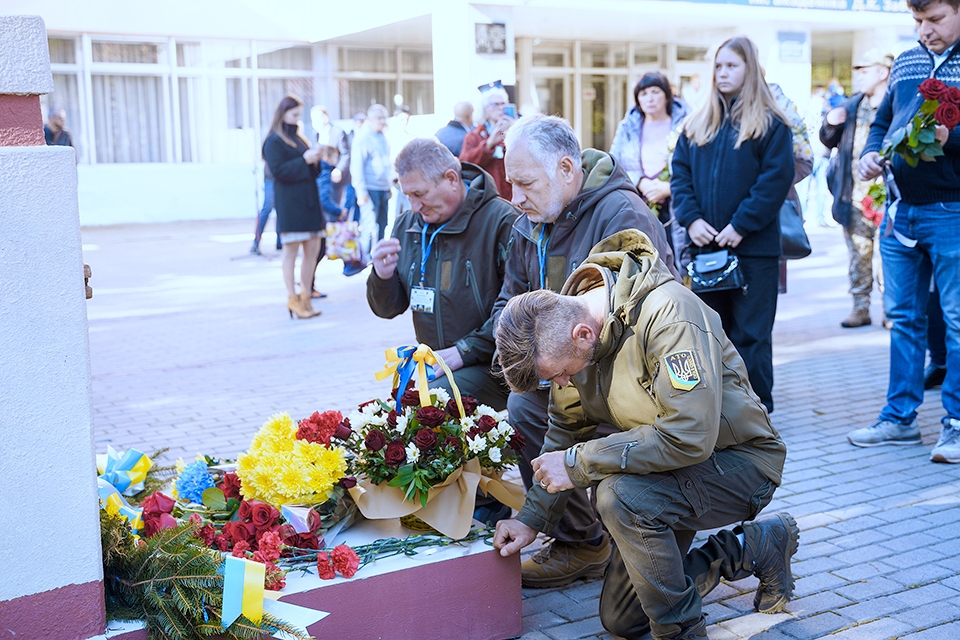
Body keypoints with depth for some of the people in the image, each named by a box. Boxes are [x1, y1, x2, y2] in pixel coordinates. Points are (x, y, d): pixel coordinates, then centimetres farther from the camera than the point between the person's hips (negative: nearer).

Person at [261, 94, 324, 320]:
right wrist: (304, 160, -17)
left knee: (313, 248, 7)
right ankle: (292, 299, 3)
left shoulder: (298, 137, 19)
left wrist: (315, 161, -1)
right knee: (291, 251, -3)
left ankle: (305, 295, 16)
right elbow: (278, 170, -14)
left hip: (308, 201, 8)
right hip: (290, 203, -8)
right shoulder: (274, 141, -5)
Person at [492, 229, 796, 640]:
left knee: (620, 495, -35)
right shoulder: (563, 326, -6)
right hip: (666, 465, 8)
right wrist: (533, 518, -1)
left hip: (738, 461, -8)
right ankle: (757, 548, 23)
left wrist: (580, 463, -30)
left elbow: (690, 435, -37)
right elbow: (567, 428, 6)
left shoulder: (669, 313, -31)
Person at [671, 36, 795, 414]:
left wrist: (741, 225, -17)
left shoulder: (770, 124, -2)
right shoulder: (697, 126, 13)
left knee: (750, 333, 1)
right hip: (704, 247, 5)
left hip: (754, 247, -5)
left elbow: (777, 180, -10)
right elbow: (680, 174, 8)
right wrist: (691, 218, -7)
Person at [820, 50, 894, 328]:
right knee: (858, 253, 10)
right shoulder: (852, 105, 15)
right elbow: (829, 140, 21)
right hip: (854, 197, 6)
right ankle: (861, 308, 17)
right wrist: (830, 123, 2)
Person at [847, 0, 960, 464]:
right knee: (903, 316, 11)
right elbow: (881, 122, 21)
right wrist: (870, 154, 2)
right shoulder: (905, 63, 14)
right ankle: (900, 417, 20)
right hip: (900, 211, 6)